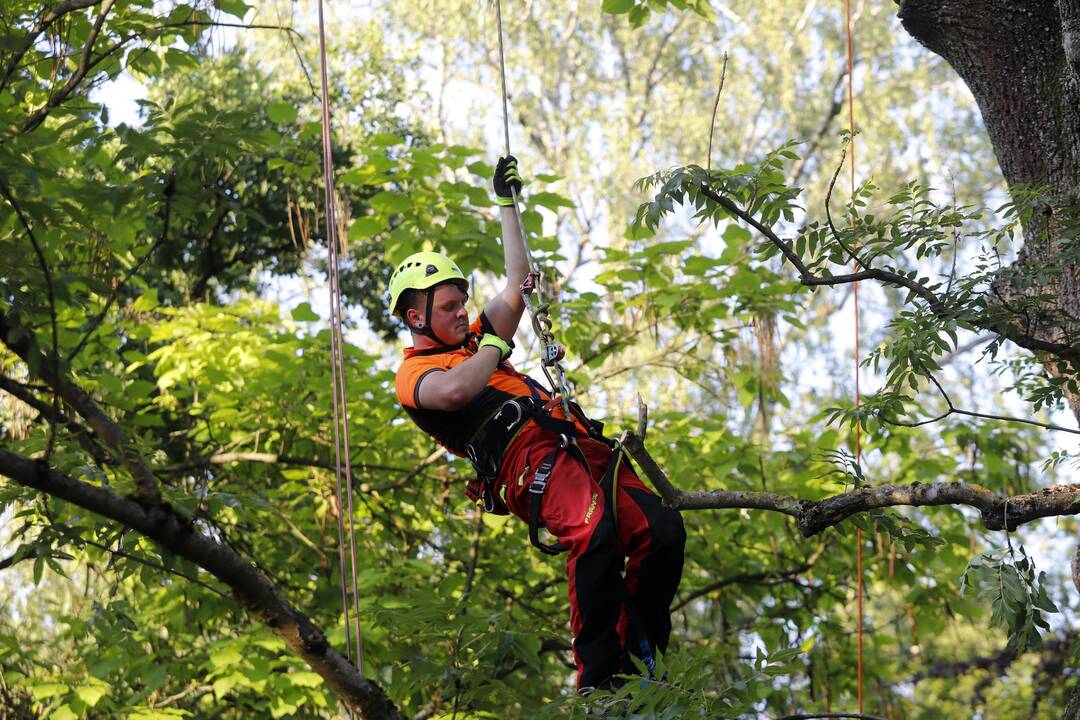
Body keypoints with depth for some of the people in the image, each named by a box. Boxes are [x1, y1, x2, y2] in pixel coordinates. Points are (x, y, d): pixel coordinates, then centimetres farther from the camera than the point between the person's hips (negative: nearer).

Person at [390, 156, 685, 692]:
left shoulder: (473, 344, 36)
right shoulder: (414, 373, 11)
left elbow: (517, 283, 43)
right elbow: (454, 391, -14)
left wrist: (506, 203, 47)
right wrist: (491, 347, 6)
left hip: (576, 444, 8)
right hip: (528, 457, -8)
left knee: (662, 531, -16)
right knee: (593, 532, -38)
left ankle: (639, 656, -7)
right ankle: (597, 677, -35)